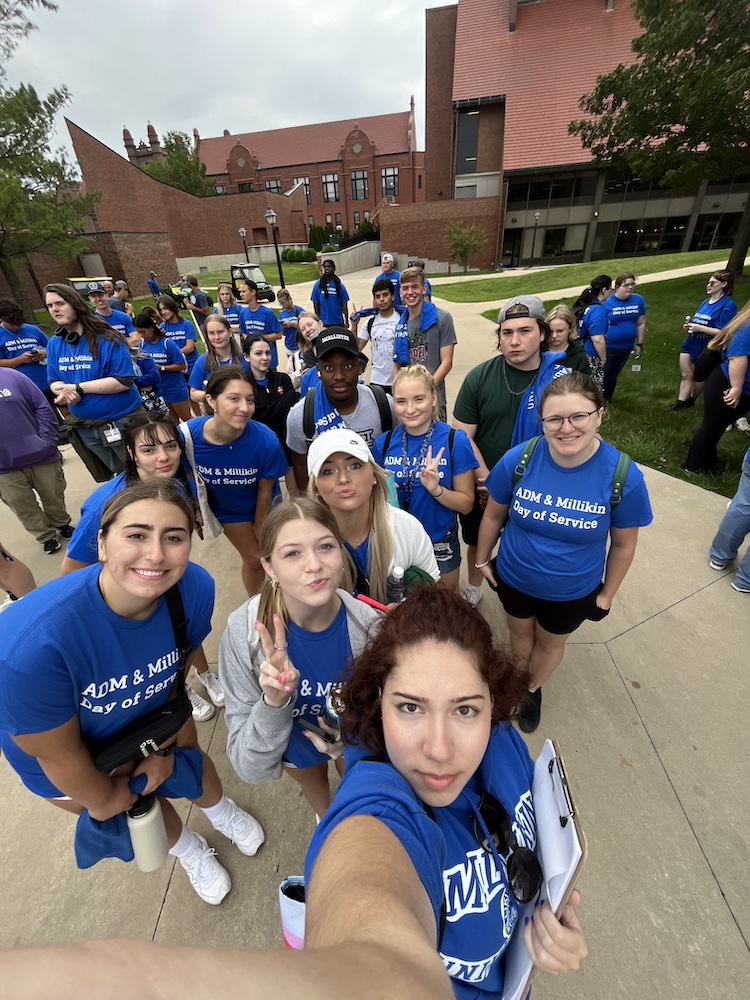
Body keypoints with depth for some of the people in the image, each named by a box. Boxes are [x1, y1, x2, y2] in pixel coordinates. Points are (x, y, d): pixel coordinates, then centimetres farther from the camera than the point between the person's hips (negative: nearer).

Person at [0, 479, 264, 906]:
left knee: (186, 760, 28)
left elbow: (176, 672, -14)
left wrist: (167, 747, -1)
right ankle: (190, 850, 61)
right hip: (75, 751, -1)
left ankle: (220, 810, 65)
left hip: (150, 712, 2)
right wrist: (104, 799, -7)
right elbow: (58, 754, -25)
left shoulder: (195, 587, -33)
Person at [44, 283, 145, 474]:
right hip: (84, 426, 6)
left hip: (122, 421, -6)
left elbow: (124, 380, -21)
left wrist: (78, 388, -20)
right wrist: (63, 392, -14)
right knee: (120, 474, 21)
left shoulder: (105, 338, -14)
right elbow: (54, 380, 11)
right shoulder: (54, 344, 5)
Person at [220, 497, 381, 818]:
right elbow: (251, 767, -28)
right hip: (292, 743, 0)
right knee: (313, 785, 35)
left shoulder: (369, 626, -35)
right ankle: (325, 818, 72)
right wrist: (273, 704, -46)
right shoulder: (243, 633, -36)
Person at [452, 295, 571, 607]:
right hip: (481, 487, 1)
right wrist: (487, 482, -18)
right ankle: (473, 589, 50)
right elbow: (462, 436, -11)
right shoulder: (479, 377, -10)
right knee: (478, 542, 22)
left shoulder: (561, 378, -11)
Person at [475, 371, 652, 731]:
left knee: (550, 645, 27)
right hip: (513, 579, 1)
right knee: (520, 634, 28)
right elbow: (493, 515, -8)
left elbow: (623, 544, -9)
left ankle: (534, 688, 59)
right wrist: (482, 559, 2)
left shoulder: (625, 477, -25)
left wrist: (607, 594, 1)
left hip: (573, 593, 0)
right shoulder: (519, 459, -24)